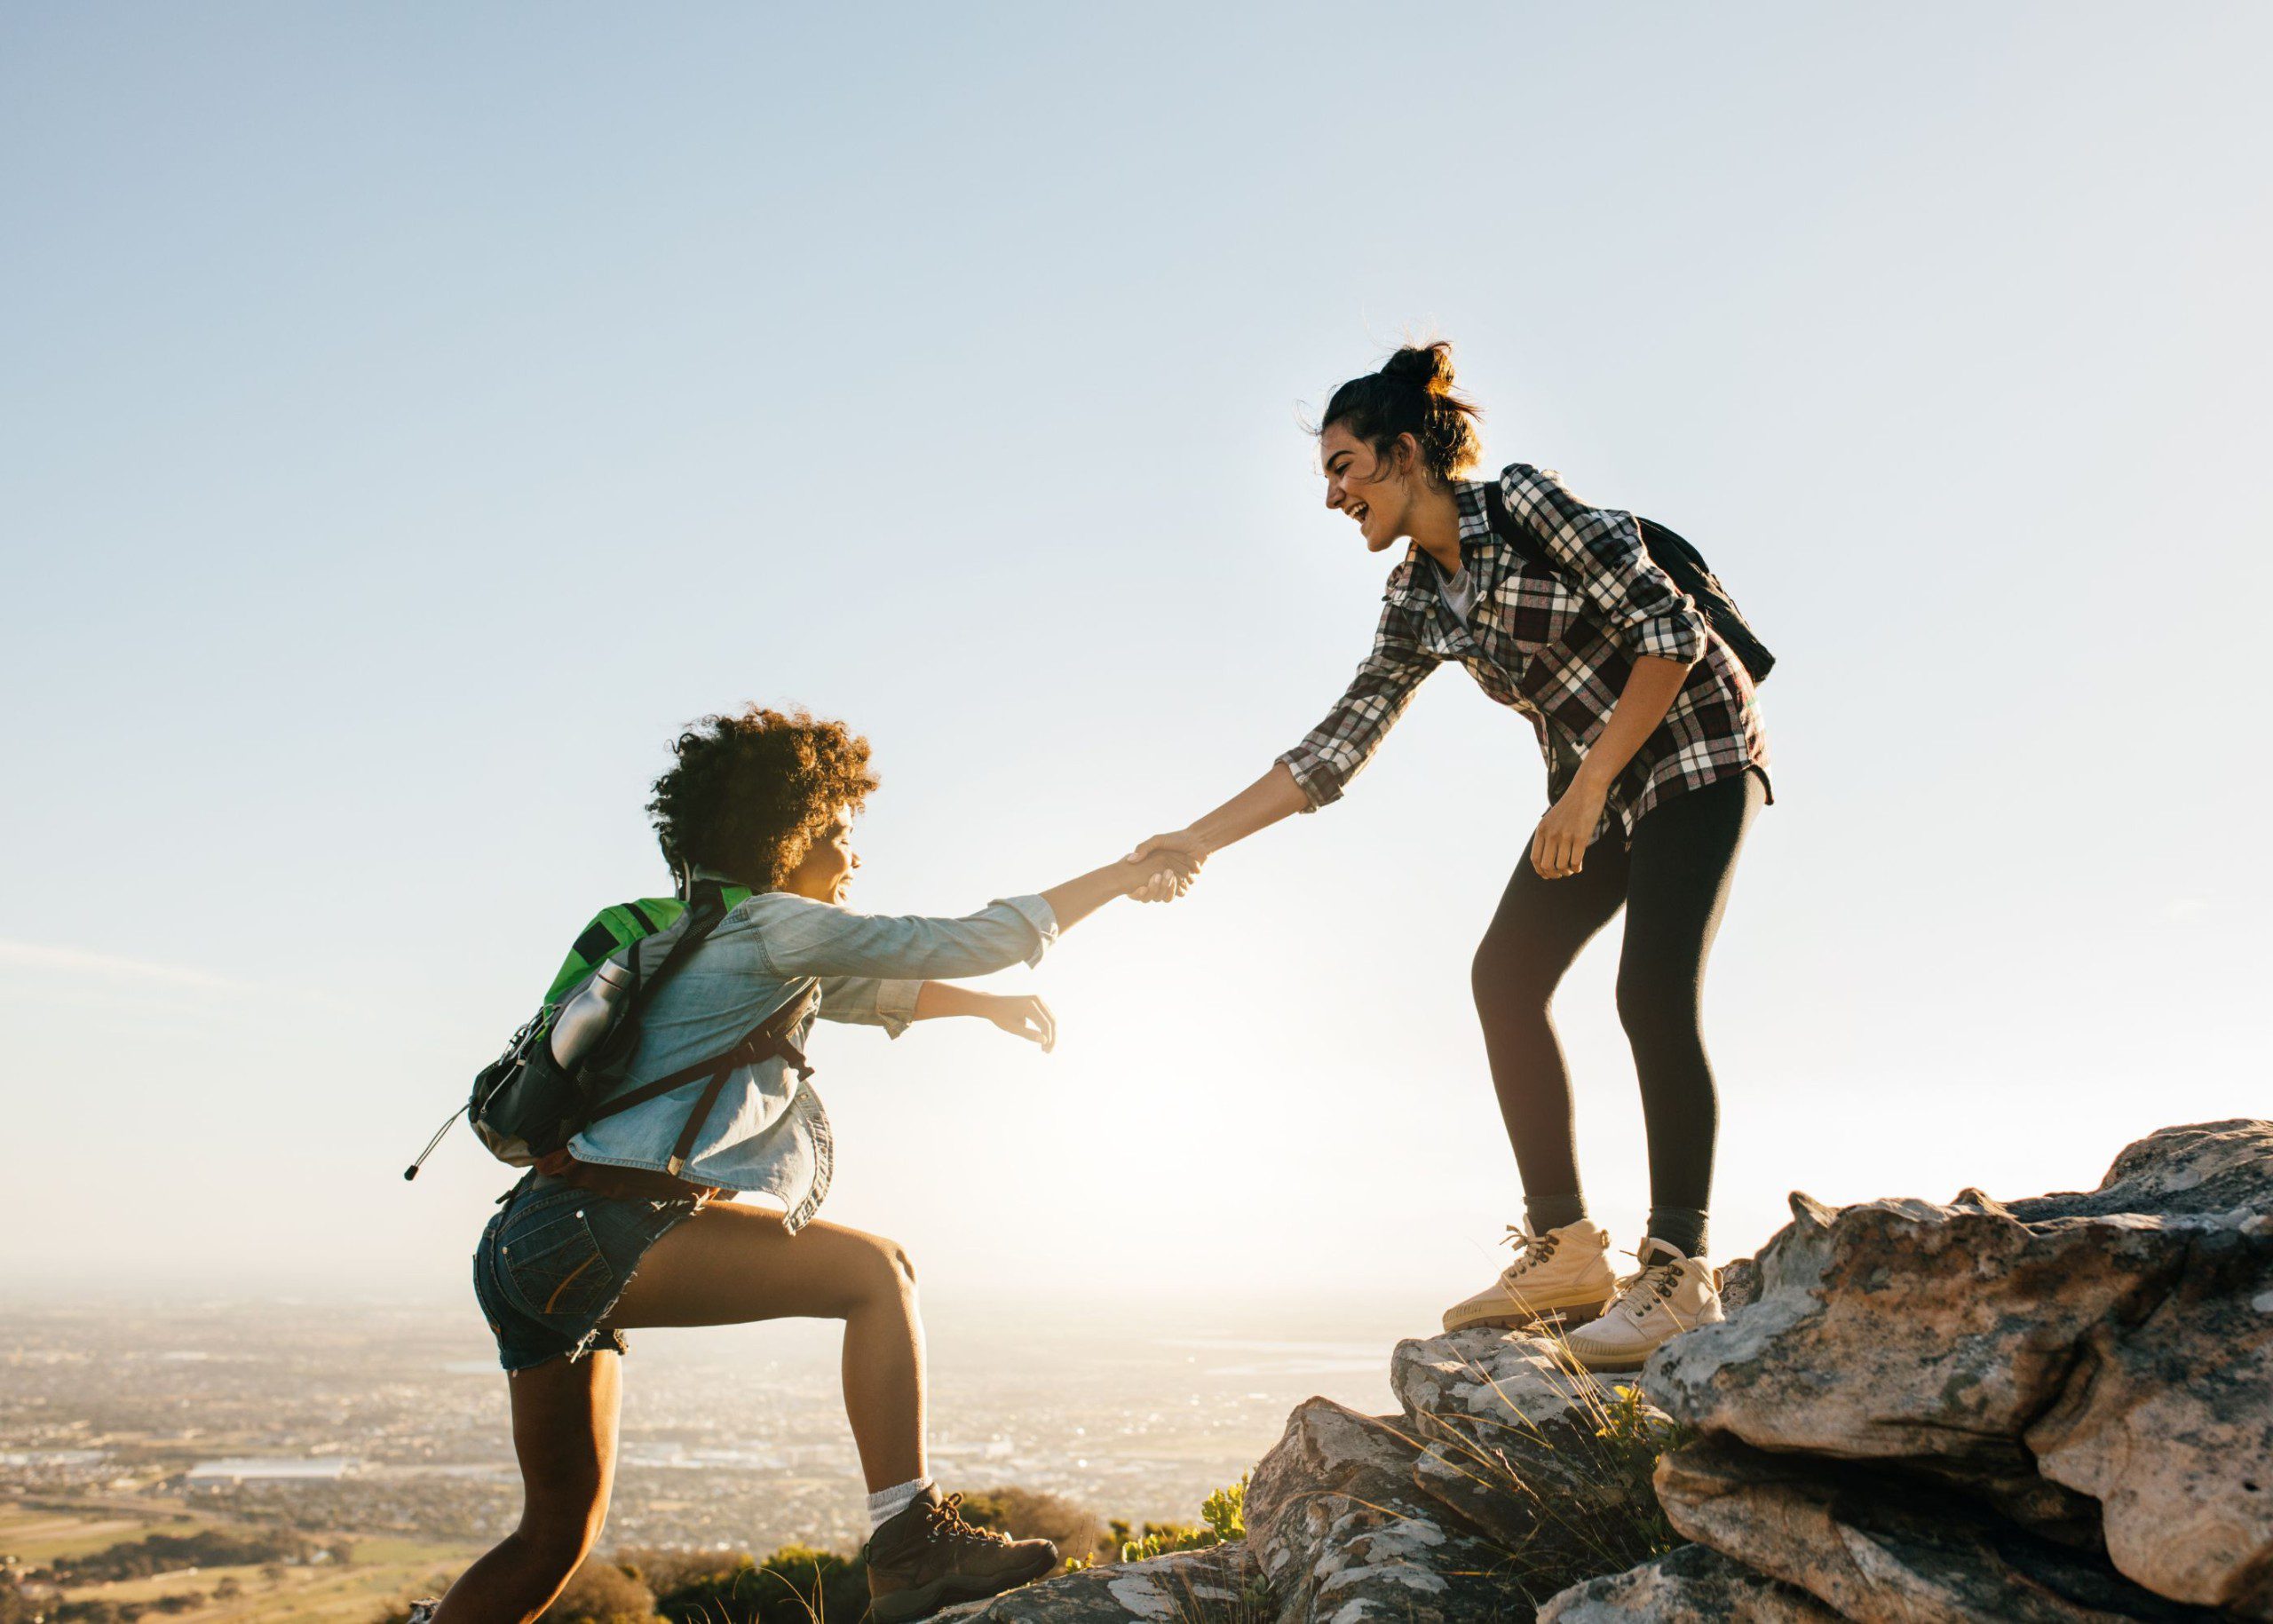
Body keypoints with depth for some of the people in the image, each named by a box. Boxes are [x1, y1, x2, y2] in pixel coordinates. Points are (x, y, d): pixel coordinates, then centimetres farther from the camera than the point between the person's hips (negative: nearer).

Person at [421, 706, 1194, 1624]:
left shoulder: (715, 937, 22)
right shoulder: (770, 924, -6)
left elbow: (862, 993, 37)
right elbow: (968, 942, -6)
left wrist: (984, 1004, 40)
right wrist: (1119, 879, 2)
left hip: (530, 1250, 10)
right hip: (603, 1231, -10)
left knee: (557, 1539, 20)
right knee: (876, 1271, -12)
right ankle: (911, 1545, -17)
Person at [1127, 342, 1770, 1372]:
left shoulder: (1525, 503, -18)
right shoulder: (1417, 603, 3)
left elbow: (1672, 630, -21)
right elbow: (1336, 747, -1)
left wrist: (1588, 789, -23)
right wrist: (1196, 840, -6)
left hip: (1690, 750, -7)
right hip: (1591, 785, 7)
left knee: (1652, 994, -20)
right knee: (1506, 977, -4)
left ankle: (1679, 1275, -12)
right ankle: (1565, 1252, 3)